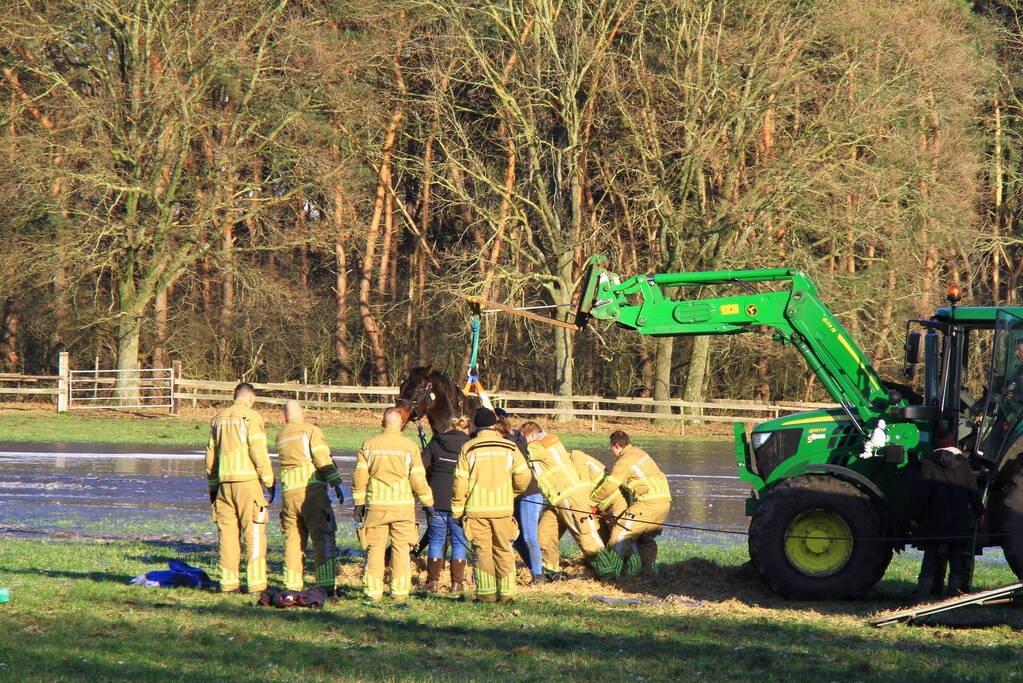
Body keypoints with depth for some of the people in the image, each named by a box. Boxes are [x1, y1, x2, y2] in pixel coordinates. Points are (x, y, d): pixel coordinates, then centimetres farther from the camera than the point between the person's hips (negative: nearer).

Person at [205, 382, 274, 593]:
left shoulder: (219, 418, 15)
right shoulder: (251, 417, -4)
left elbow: (211, 455, 17)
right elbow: (258, 451, -11)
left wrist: (212, 486, 22)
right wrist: (270, 481, -6)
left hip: (224, 481, 6)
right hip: (247, 480, -6)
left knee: (227, 532, 8)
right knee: (254, 533, -4)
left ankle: (228, 582, 7)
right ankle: (256, 583, -7)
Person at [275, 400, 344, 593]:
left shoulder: (280, 436, 16)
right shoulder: (311, 430, -2)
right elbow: (323, 460, -10)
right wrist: (336, 484, -7)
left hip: (288, 491, 5)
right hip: (312, 489, -5)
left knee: (293, 539, 11)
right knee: (323, 537, -5)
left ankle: (292, 585, 9)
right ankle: (326, 585, -12)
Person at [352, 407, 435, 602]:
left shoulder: (369, 445, 2)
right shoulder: (410, 447, -3)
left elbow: (359, 475, 2)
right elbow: (418, 479, -4)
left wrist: (358, 503, 10)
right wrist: (428, 504, 6)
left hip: (376, 506, 1)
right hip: (403, 505, -1)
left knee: (375, 547, 5)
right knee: (401, 548, 7)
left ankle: (373, 591, 2)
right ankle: (399, 590, 7)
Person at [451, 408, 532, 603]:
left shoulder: (468, 448, -2)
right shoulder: (509, 447, 3)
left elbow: (460, 482, -4)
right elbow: (523, 476, 0)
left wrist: (457, 509, 3)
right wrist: (513, 492, 19)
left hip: (476, 508, -2)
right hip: (503, 507, 2)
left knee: (482, 551, 2)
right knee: (503, 551, 8)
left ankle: (486, 593, -2)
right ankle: (506, 593, 5)